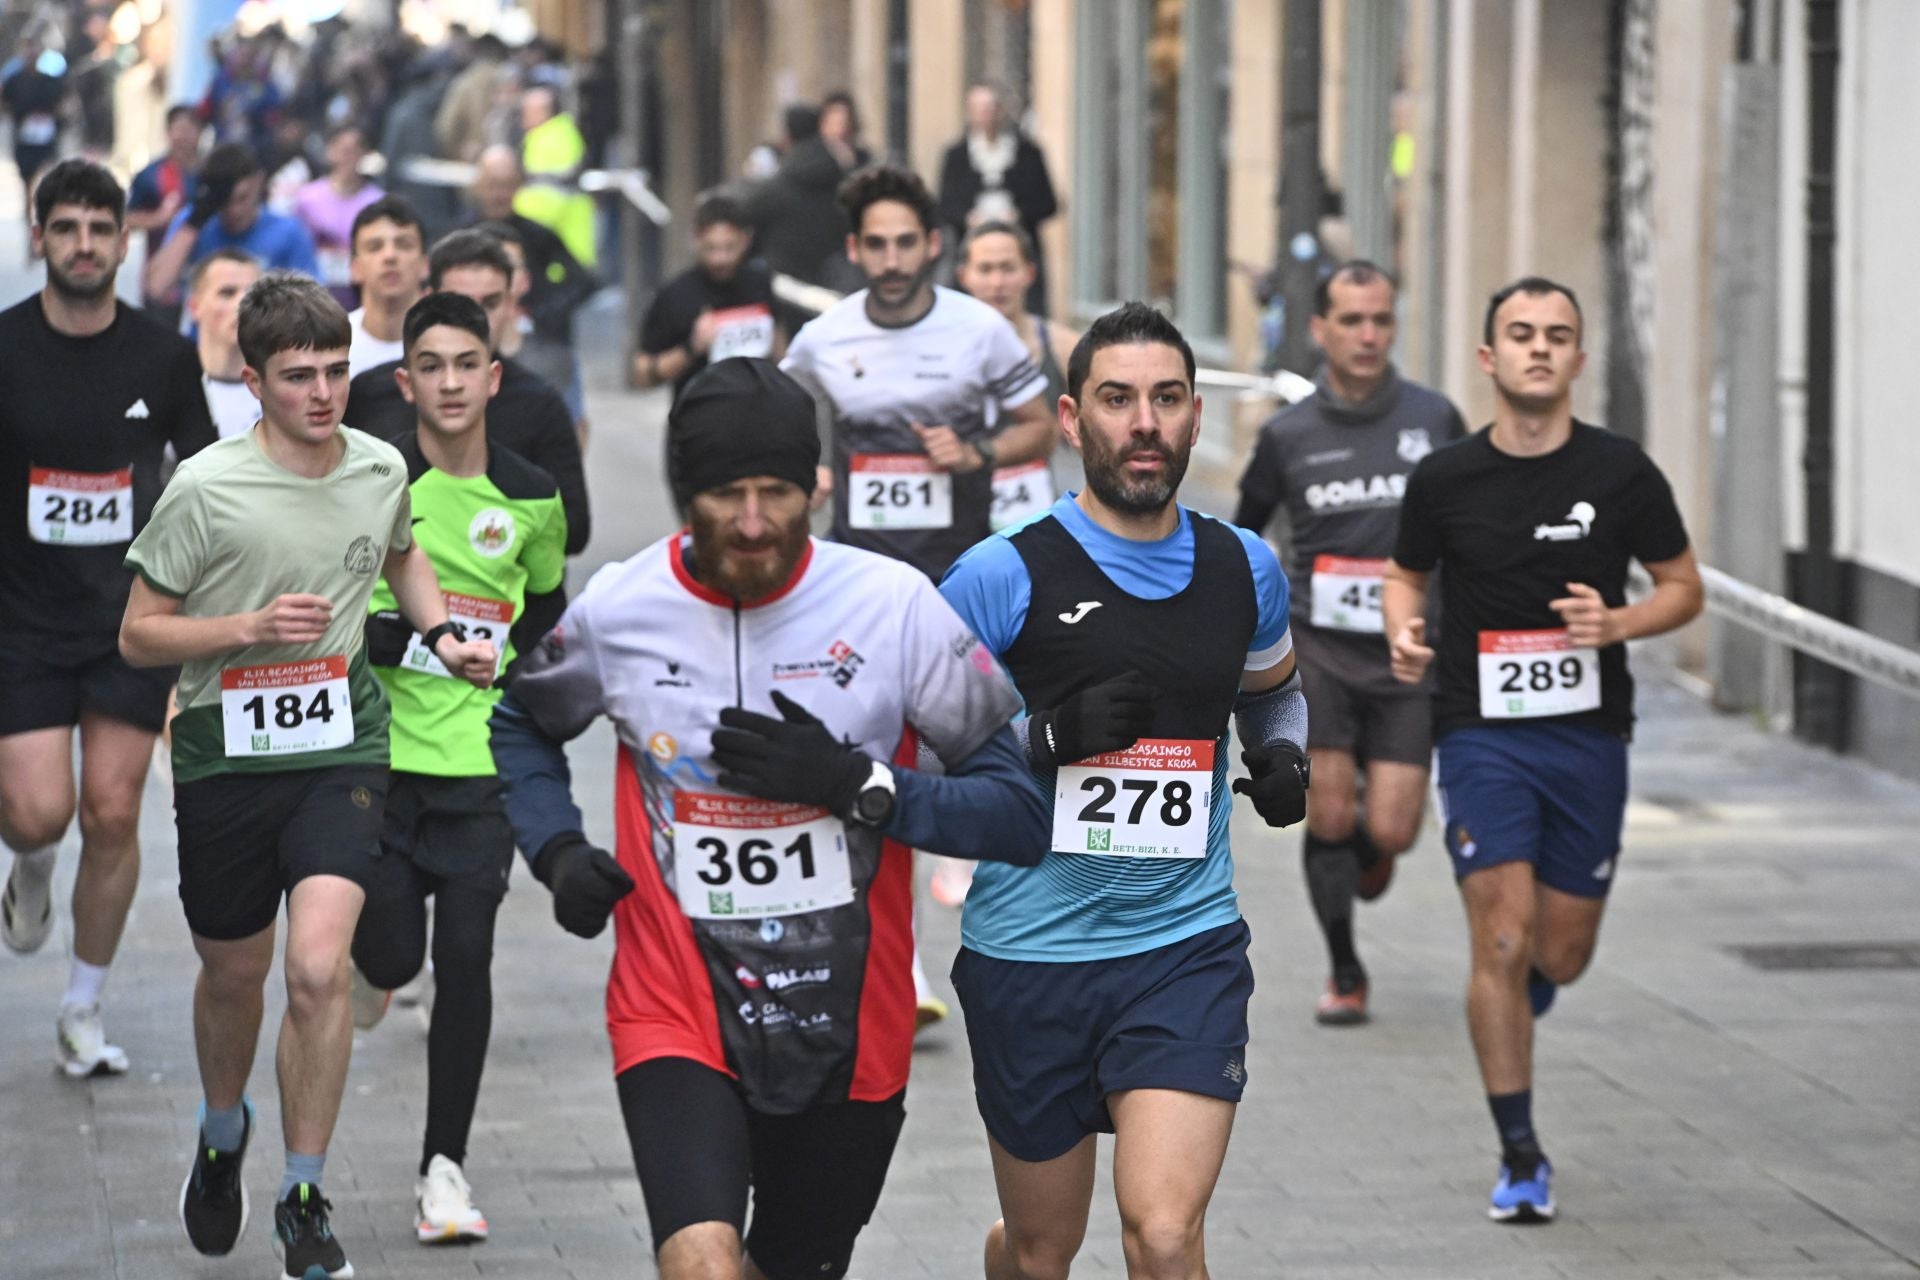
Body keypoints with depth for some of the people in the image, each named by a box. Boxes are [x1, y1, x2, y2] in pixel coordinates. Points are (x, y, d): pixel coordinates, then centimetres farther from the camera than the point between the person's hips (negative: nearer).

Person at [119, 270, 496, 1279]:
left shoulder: (381, 469, 0)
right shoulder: (207, 488, -13)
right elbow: (138, 636, -7)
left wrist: (441, 635, 10)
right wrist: (252, 626, -20)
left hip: (340, 750, 1)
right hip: (226, 755, -1)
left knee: (318, 969, -17)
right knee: (233, 973, 16)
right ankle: (222, 1137, 48)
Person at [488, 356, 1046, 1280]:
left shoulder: (894, 607, -10)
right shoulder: (617, 611, -5)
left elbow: (1020, 809, -9)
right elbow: (522, 723, 19)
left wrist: (857, 784, -22)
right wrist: (557, 850, 1)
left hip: (847, 1037, 1)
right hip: (678, 1020, -1)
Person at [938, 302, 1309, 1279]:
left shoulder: (1243, 569, 6)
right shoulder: (1002, 576, -7)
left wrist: (1283, 756, 5)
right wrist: (1050, 736, -19)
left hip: (1186, 949, 1)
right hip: (1027, 952, -1)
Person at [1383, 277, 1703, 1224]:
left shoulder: (1620, 472, -3)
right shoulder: (1444, 479, -2)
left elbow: (1683, 586, 7)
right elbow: (1405, 574, 15)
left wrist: (1617, 624, -14)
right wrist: (1404, 631, -7)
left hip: (1587, 735, 1)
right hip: (1481, 731, -1)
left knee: (1562, 954, 7)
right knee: (1503, 938, -12)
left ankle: (1516, 998, 46)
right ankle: (1520, 1157, -1)